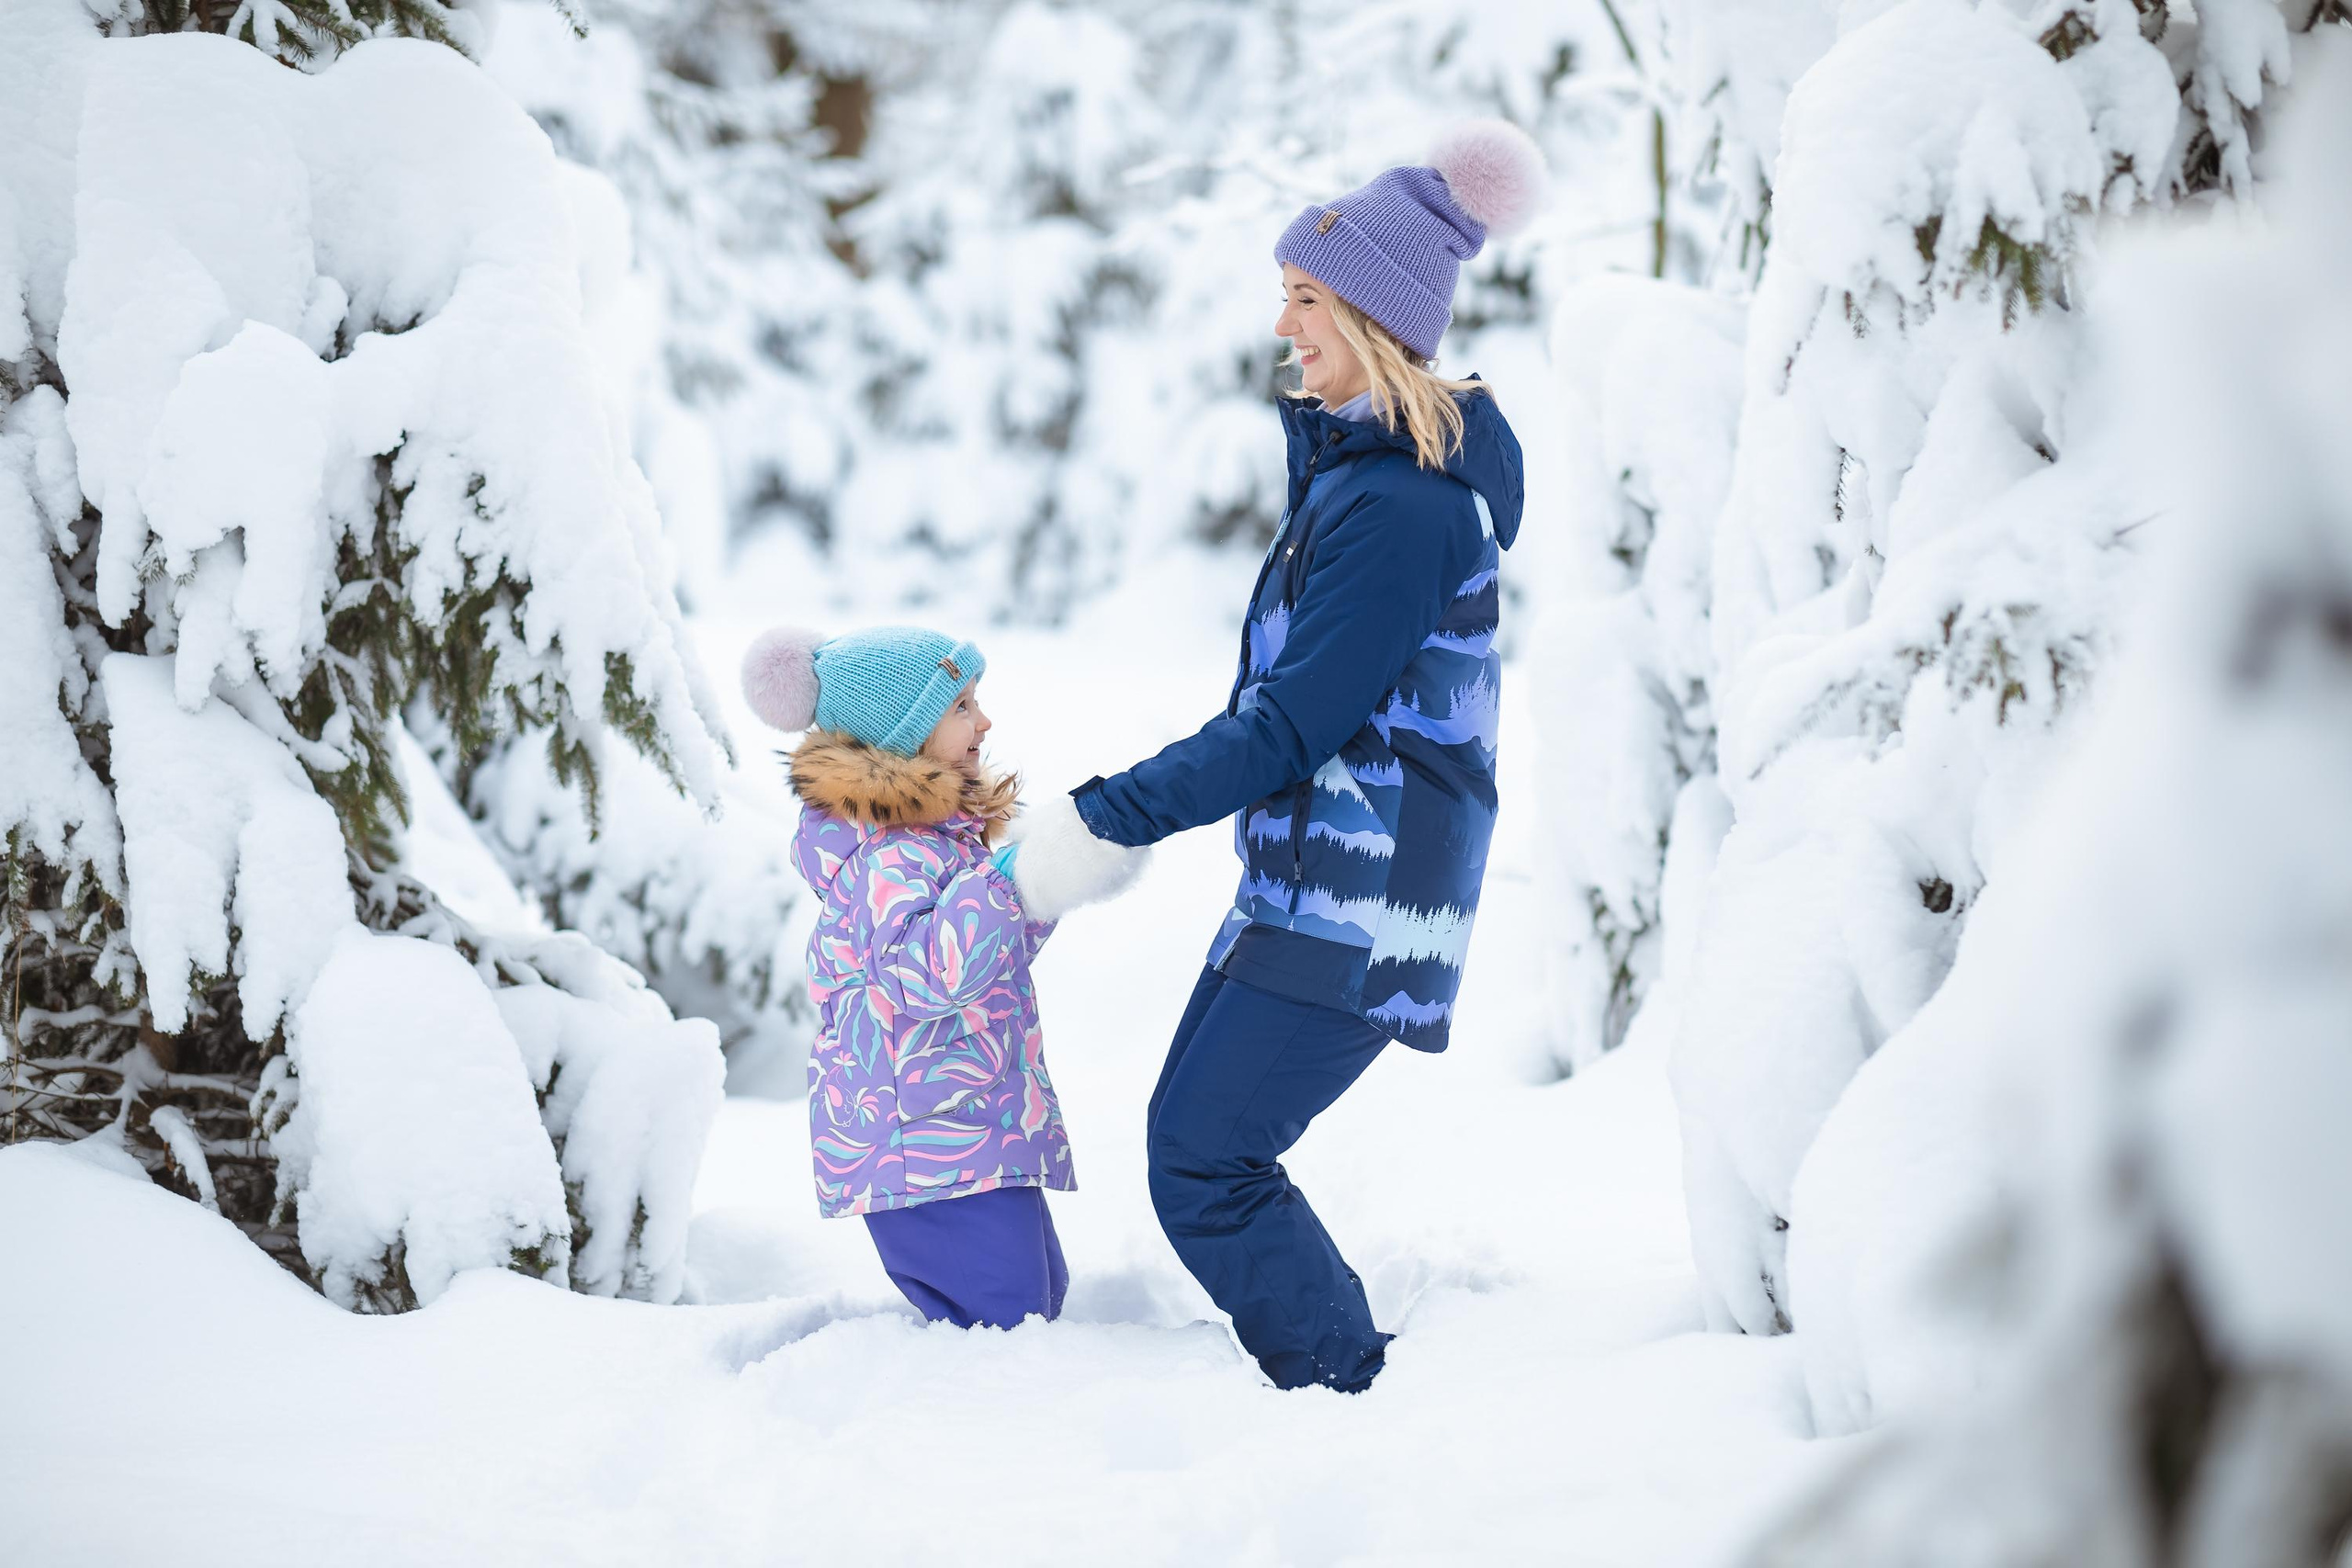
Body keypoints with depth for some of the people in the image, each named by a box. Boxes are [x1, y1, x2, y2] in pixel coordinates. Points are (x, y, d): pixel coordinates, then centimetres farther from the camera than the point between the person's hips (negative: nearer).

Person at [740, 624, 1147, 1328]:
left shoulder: (946, 830, 15)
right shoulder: (881, 851, -18)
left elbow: (998, 950, 29)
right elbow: (928, 974, -32)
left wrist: (1058, 877, 14)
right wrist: (1011, 880, -33)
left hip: (978, 1127, 11)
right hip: (920, 1141, -10)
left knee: (1040, 1294, 14)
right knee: (1001, 1322, -15)